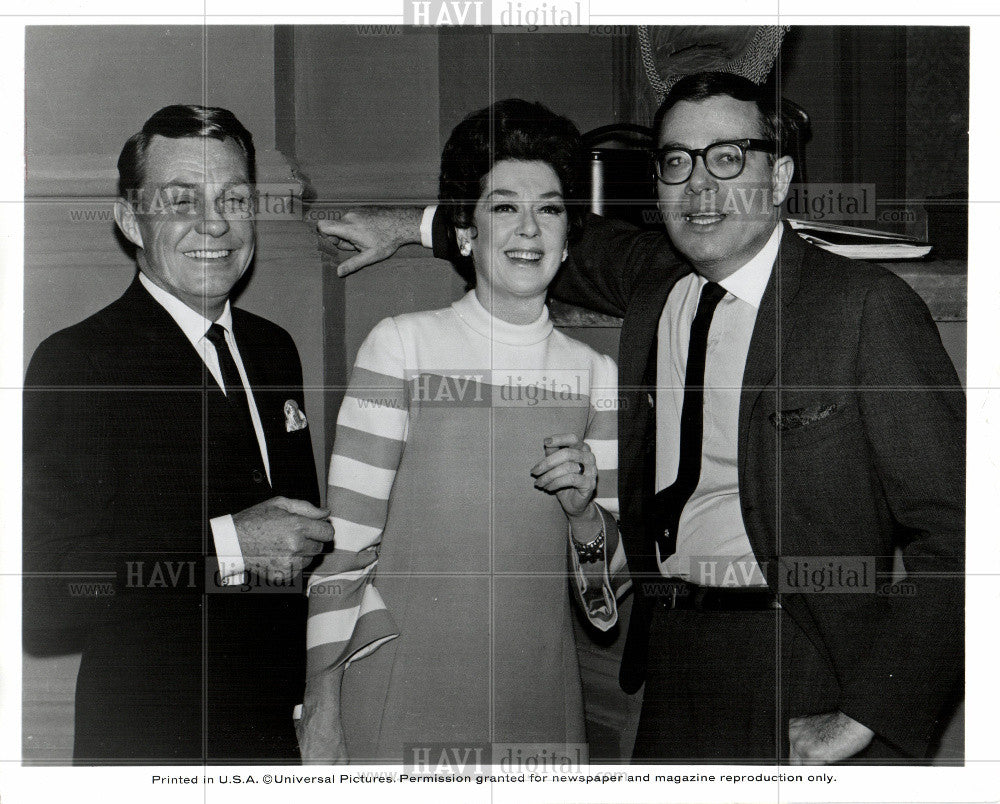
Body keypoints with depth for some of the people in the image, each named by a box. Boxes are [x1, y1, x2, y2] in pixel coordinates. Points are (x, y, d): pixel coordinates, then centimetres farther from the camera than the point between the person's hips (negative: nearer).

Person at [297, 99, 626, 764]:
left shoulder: (596, 373, 4)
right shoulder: (403, 346, -5)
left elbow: (611, 558, 9)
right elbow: (343, 538, -6)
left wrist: (586, 514, -12)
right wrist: (321, 710, -9)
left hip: (542, 696, 3)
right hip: (401, 691, -3)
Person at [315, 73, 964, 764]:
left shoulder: (866, 306, -12)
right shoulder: (651, 280, 6)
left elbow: (952, 526, -13)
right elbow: (576, 244, 29)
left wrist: (870, 716, -17)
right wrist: (413, 225, 28)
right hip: (669, 663, 5)